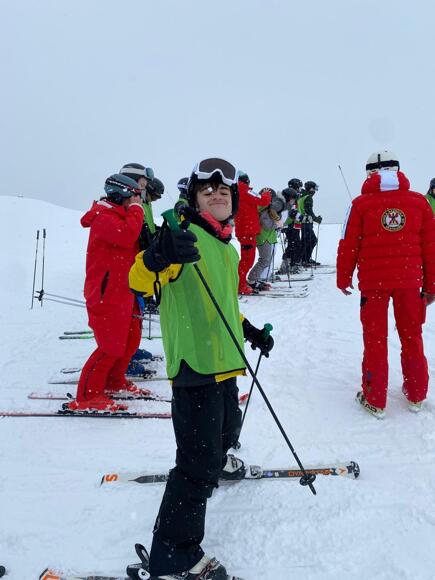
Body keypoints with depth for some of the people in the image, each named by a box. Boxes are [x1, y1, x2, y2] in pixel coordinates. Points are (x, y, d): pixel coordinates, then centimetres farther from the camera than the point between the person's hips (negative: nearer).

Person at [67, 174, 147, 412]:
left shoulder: (120, 217, 20)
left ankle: (114, 382, 33)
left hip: (123, 291, 10)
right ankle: (87, 396, 1)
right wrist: (136, 209, -16)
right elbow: (128, 236, -29)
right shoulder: (103, 217, -13)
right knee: (111, 346, -10)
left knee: (131, 339, 16)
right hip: (106, 294, -10)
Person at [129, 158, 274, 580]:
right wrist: (156, 258, -47)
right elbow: (140, 281, -27)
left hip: (223, 361, 9)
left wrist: (249, 330, 29)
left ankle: (219, 461, 64)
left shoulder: (227, 248, 15)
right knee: (199, 464, -7)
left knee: (226, 426, 32)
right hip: (194, 363, -9)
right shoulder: (185, 237, -13)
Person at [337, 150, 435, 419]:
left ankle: (375, 400, 14)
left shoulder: (362, 203, -4)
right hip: (410, 281, 2)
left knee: (375, 339, 8)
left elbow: (348, 245, -3)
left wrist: (344, 278, 10)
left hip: (373, 281, -2)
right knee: (412, 337, 16)